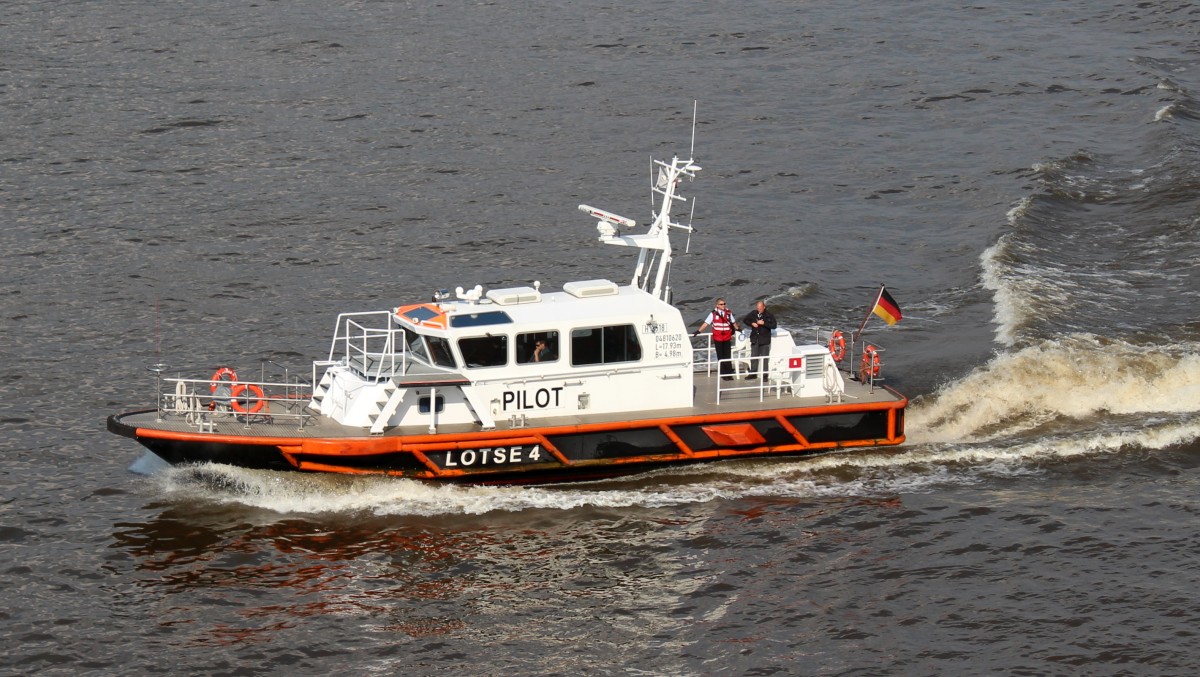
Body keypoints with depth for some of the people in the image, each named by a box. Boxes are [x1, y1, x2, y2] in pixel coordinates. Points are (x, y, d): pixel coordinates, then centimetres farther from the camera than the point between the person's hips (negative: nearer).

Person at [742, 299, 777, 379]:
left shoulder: (769, 315, -8)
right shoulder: (753, 313, 3)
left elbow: (773, 325, -14)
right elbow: (745, 320, 12)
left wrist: (763, 323, -22)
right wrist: (752, 324, -7)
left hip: (764, 340, -4)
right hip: (755, 339, 4)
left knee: (764, 358, 2)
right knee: (753, 357, 10)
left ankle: (765, 374, 8)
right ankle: (753, 373, 20)